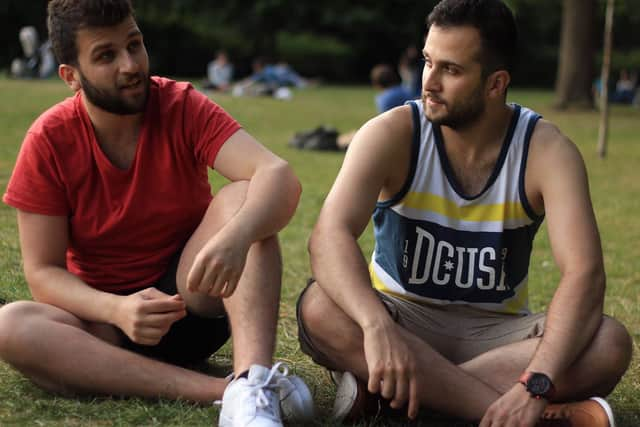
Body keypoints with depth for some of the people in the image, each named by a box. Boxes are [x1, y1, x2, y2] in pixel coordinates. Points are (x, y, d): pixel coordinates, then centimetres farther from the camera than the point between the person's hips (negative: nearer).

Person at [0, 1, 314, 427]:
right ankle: (220, 389, -40)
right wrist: (117, 310, -31)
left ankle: (253, 383, -45)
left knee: (243, 196, -25)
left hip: (194, 296, 0)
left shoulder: (183, 107, -11)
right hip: (104, 314, 0)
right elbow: (43, 272, -11)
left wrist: (236, 236, -47)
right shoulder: (48, 141, -10)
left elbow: (279, 176, -25)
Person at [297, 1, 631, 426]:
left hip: (494, 330, 0)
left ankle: (378, 390, -28)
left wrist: (534, 386, -41)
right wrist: (377, 326, -48)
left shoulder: (546, 150, -14)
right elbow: (330, 235, -28)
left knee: (609, 344, -28)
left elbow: (584, 274, -25)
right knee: (320, 309, -33)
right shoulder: (393, 135, -13)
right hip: (402, 319, 0)